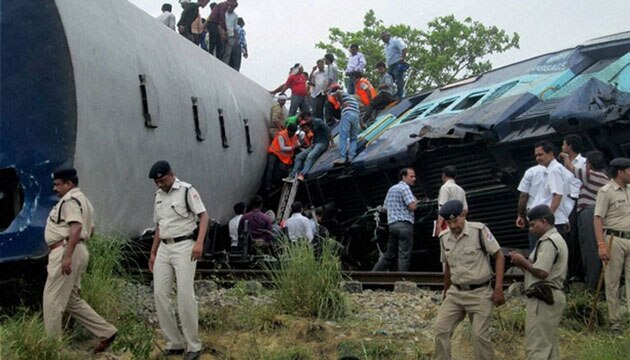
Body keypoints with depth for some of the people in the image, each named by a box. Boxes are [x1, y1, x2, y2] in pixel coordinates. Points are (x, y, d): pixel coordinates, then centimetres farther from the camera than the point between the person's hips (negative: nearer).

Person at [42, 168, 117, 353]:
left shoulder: (70, 199, -11)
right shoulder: (82, 200, 22)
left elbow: (76, 227, -24)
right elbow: (90, 229, 25)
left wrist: (68, 256, -28)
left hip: (65, 252, -10)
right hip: (78, 252, 10)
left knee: (53, 299, -3)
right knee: (72, 300, 13)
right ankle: (106, 331, 10)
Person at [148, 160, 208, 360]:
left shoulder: (187, 190, -6)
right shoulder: (158, 196, 15)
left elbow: (203, 216, -11)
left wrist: (199, 243, -23)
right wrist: (153, 253, 18)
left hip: (184, 246, -7)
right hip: (164, 248, 7)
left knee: (185, 295, -9)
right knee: (160, 294, 1)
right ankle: (173, 343, 11)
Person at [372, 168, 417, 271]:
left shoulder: (391, 189, 20)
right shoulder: (405, 188, -7)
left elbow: (386, 206, 26)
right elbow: (412, 206, -15)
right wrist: (415, 201, 5)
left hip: (392, 224, 8)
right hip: (404, 224, -8)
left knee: (389, 254, 13)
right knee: (404, 255, -5)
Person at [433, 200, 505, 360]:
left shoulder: (479, 230, -12)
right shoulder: (444, 237, 4)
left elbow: (499, 256, -10)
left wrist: (498, 289, -15)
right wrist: (445, 292, 22)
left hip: (480, 293, -5)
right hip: (455, 293, 5)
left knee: (480, 335, -4)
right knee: (440, 329, -3)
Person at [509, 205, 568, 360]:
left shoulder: (547, 241, -14)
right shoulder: (556, 239, 20)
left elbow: (542, 272, -22)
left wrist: (523, 262, -8)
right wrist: (524, 263, 7)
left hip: (542, 298, -11)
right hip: (552, 296, 11)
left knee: (536, 347, -9)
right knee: (550, 345, 15)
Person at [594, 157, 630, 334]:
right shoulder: (606, 191, -7)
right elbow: (598, 219, -13)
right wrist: (601, 245, -21)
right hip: (614, 240, -6)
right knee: (612, 283, 2)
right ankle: (615, 322, 10)